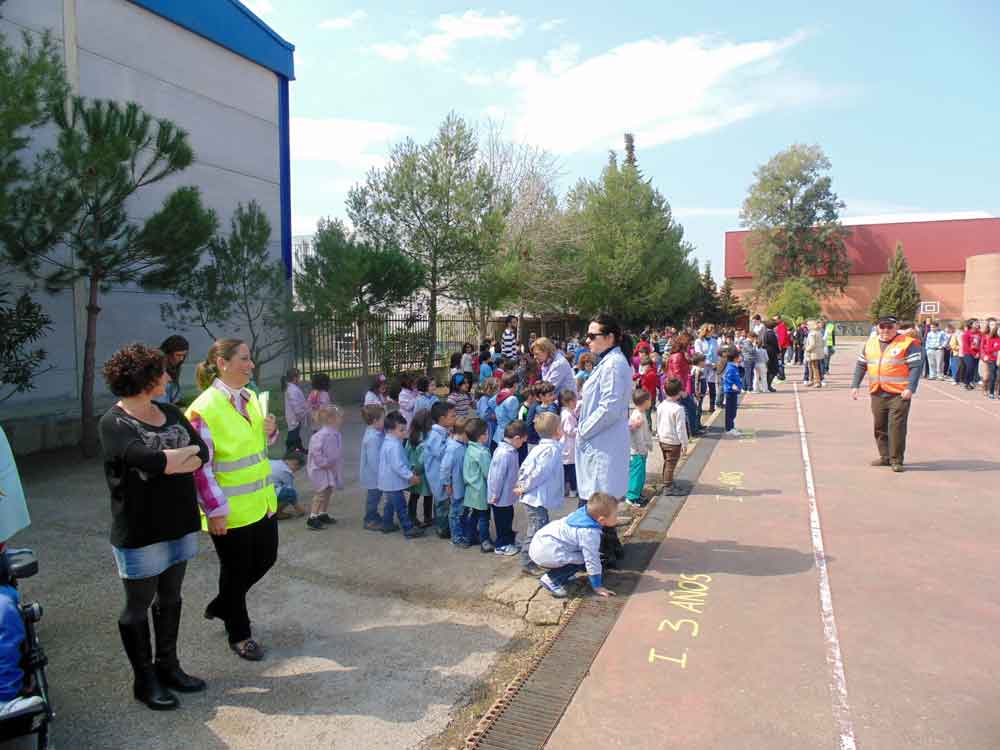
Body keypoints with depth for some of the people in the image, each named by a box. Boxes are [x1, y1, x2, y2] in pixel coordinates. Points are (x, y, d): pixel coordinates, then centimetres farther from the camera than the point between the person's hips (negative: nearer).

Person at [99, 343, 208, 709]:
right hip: (140, 529, -6)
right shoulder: (113, 422, -14)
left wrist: (166, 461, -20)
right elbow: (149, 460, -29)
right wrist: (188, 451, -13)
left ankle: (168, 666, 34)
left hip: (178, 522, 6)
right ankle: (145, 679, 25)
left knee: (170, 598, 18)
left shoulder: (171, 413, 5)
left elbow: (204, 454, -3)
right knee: (139, 605, 10)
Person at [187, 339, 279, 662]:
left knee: (266, 558, 20)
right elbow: (200, 465, -19)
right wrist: (215, 511, -19)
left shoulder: (251, 398, 4)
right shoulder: (204, 409, -19)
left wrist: (270, 430, -4)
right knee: (237, 570, 9)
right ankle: (239, 634, 32)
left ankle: (221, 605, 44)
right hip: (230, 510, -8)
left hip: (262, 501, 8)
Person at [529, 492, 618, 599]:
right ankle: (551, 580, -4)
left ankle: (559, 574, 20)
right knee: (582, 560, -10)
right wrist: (597, 587, -3)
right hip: (545, 553, -9)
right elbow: (592, 561, -15)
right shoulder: (590, 533, -21)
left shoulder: (584, 512, 2)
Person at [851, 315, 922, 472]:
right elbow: (860, 365, 17)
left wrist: (910, 388, -18)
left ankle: (896, 460, 2)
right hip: (877, 394, 6)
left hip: (898, 394, -5)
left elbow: (916, 366, -9)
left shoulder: (908, 343, -4)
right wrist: (855, 385, 10)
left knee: (896, 427, -7)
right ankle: (885, 456, 25)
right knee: (880, 427, 12)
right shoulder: (870, 343, 12)